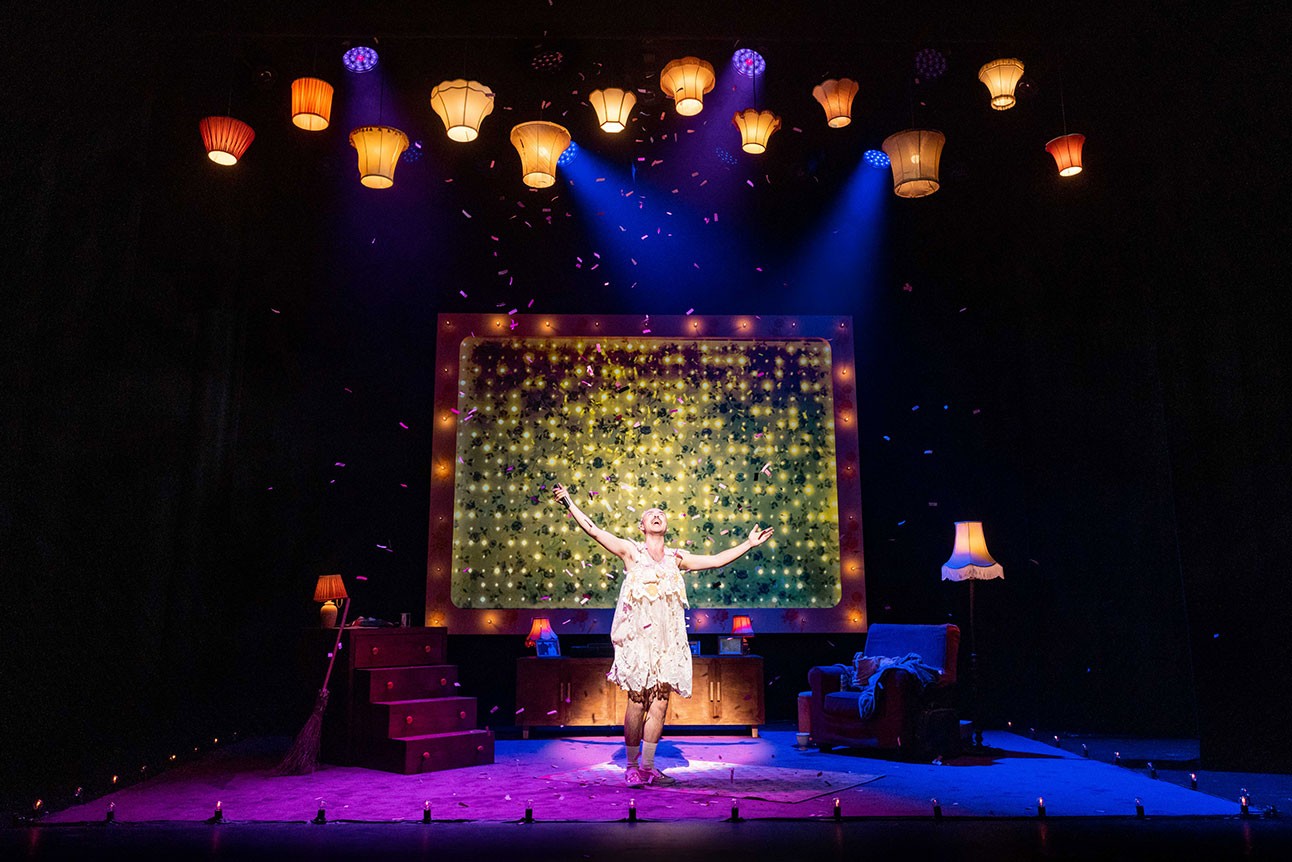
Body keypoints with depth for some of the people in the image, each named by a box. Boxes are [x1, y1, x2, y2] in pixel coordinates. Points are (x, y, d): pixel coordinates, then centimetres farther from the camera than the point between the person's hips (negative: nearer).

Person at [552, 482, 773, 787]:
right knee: (637, 702, -3)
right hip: (637, 636, -3)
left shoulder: (677, 558, 14)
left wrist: (749, 544, 20)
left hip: (667, 639, 3)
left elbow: (715, 560, 18)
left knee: (659, 703, 0)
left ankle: (648, 767, 11)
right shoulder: (631, 551, 5)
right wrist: (569, 502, -5)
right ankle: (632, 767, 13)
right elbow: (594, 530, -1)